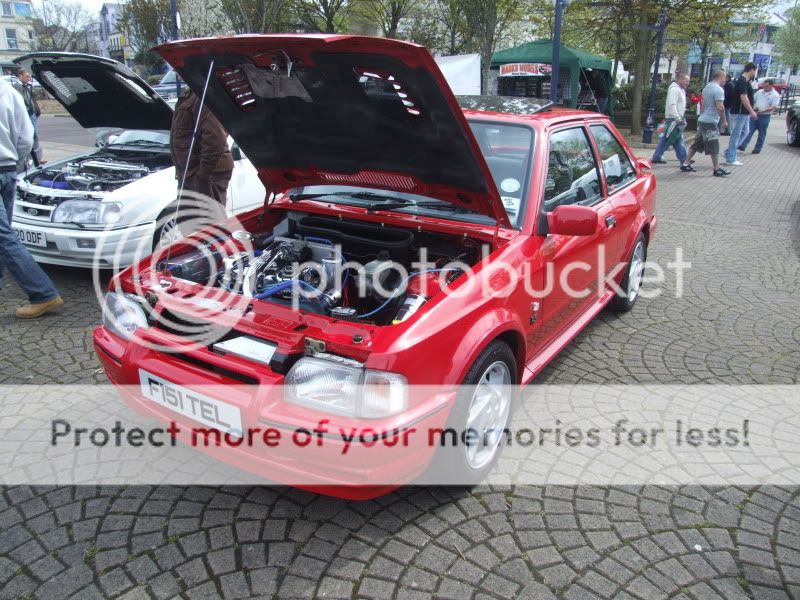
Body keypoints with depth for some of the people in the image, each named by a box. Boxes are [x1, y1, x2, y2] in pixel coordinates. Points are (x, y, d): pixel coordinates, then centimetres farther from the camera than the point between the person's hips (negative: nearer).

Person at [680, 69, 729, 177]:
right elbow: (720, 107, -20)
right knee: (714, 147, -2)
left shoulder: (706, 87, 12)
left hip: (702, 119, 9)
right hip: (710, 122, -9)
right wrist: (724, 121, -11)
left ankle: (685, 164, 15)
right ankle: (717, 169, 4)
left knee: (697, 143, 14)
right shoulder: (718, 90, -15)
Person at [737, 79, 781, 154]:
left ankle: (757, 148, 9)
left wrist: (763, 110, -24)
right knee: (749, 131, -4)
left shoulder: (775, 95, -4)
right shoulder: (759, 92, 10)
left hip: (765, 116, -4)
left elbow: (773, 107, -12)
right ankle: (743, 146, -9)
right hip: (755, 114, 4)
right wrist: (753, 108, -6)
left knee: (761, 133, 4)